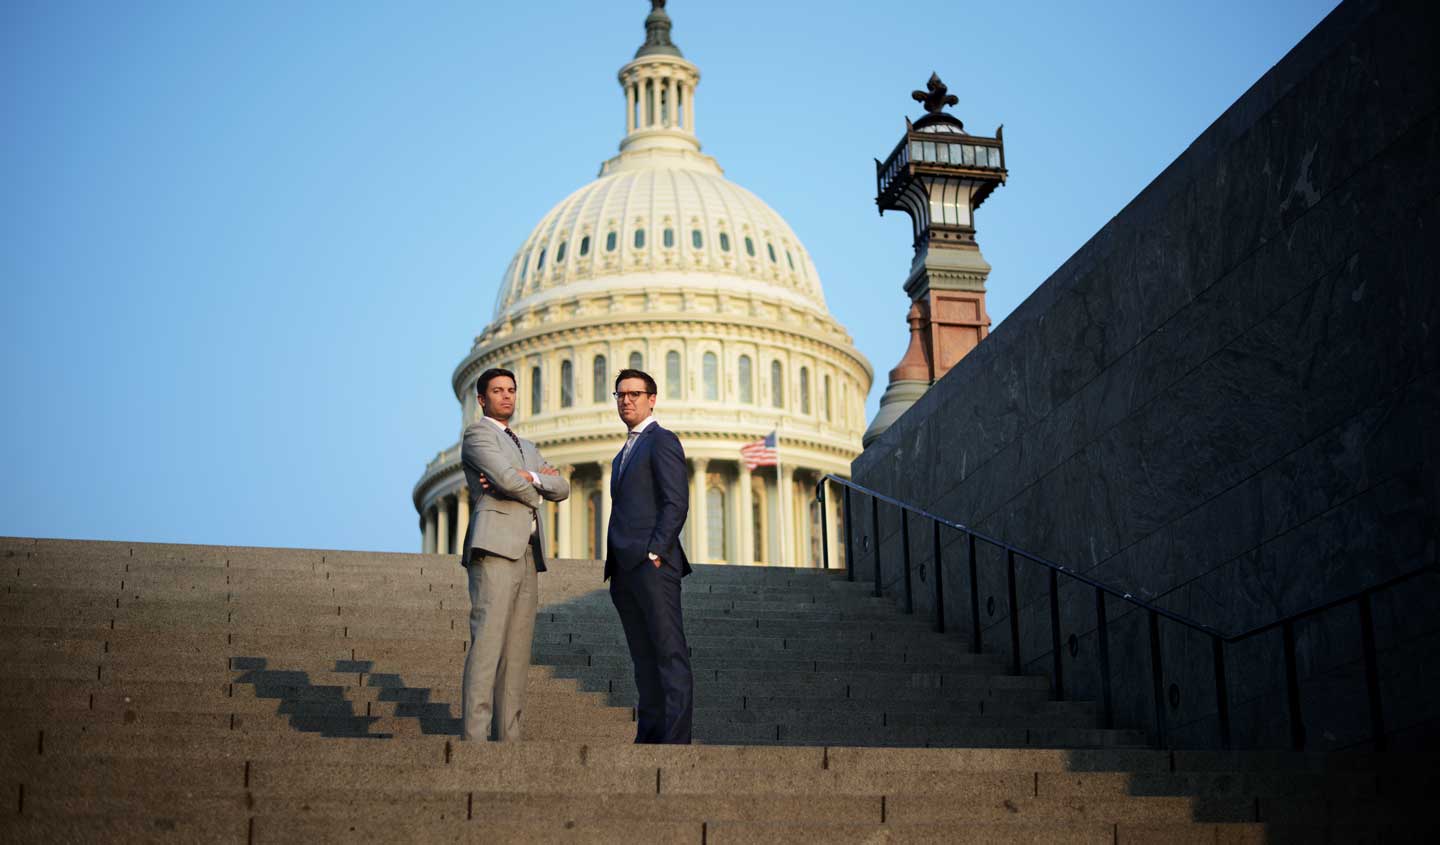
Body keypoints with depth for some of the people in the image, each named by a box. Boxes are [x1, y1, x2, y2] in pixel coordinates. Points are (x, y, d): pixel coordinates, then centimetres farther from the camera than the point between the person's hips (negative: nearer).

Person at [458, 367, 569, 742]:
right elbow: (507, 479, -13)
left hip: (528, 555, 8)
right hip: (495, 546, -8)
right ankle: (473, 735, -21)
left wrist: (529, 478, -5)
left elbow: (561, 488, 13)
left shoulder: (527, 447, 28)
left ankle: (508, 734, 1)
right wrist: (534, 491, 7)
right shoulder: (477, 434, 3)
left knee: (518, 648, 2)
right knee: (487, 641, -16)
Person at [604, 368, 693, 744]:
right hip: (624, 571, 9)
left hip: (652, 567, -9)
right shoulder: (625, 453, 26)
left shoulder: (662, 441, -1)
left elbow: (677, 503, -12)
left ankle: (676, 739, -13)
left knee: (670, 654, -9)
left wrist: (655, 553, -18)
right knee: (643, 658, 8)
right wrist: (613, 566, 17)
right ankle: (648, 735, 10)